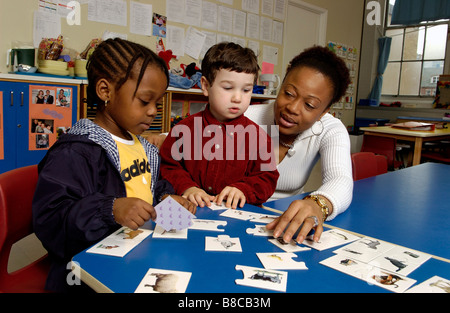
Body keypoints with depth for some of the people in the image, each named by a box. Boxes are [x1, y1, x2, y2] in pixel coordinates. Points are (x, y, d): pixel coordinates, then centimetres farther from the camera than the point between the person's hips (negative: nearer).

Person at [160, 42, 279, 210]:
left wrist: (243, 189, -11)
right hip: (191, 211, -4)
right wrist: (186, 187, -10)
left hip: (235, 213, 4)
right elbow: (169, 166, 7)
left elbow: (267, 177, 6)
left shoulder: (257, 135, 1)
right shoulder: (186, 128, 2)